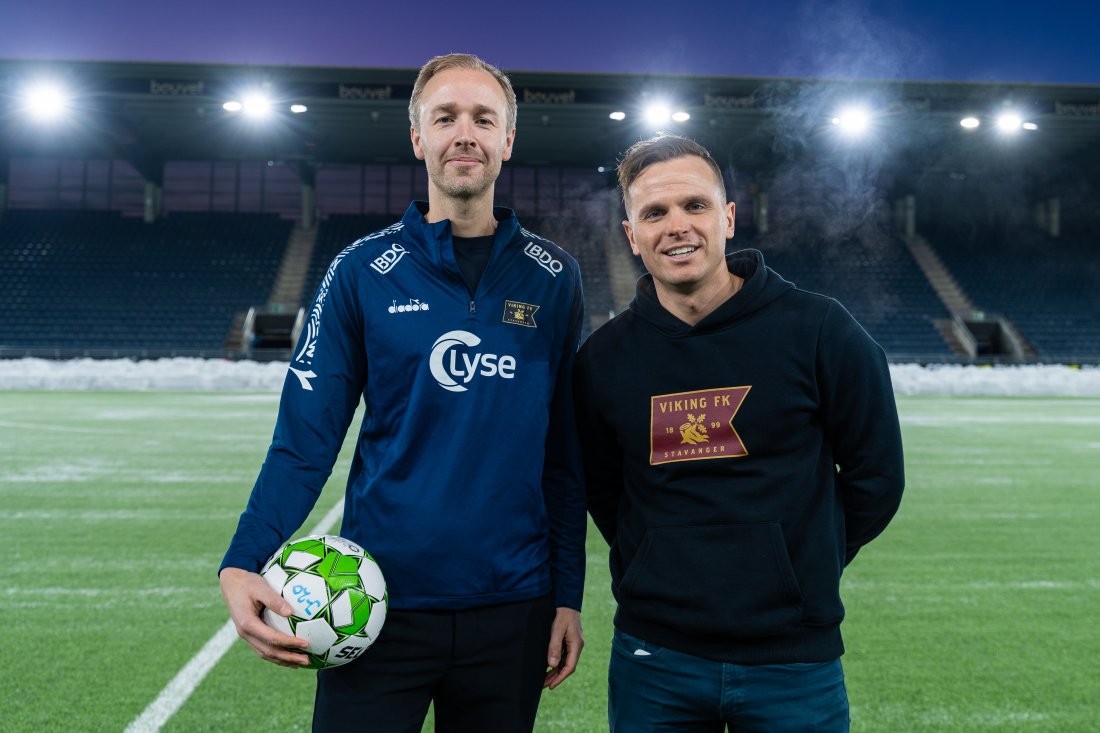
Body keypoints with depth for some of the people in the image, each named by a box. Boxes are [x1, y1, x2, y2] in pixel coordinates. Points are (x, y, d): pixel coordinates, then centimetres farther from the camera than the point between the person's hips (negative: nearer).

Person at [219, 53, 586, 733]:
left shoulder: (553, 277, 2)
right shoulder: (362, 271, -3)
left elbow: (566, 452, 4)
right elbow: (305, 438, -4)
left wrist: (567, 594, 3)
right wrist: (242, 564, -18)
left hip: (511, 607, 2)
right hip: (379, 602, -1)